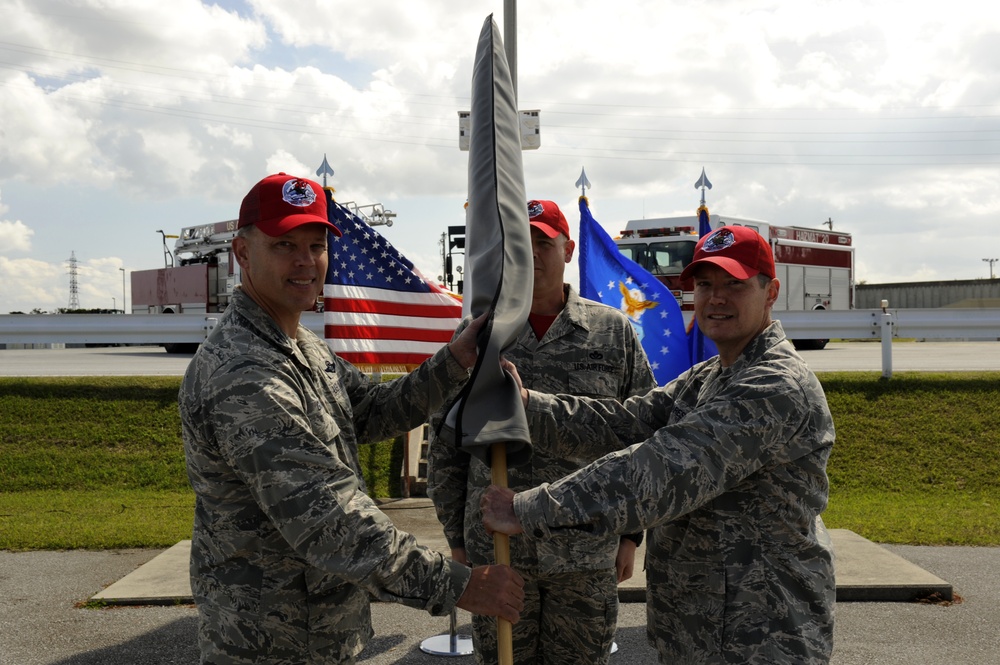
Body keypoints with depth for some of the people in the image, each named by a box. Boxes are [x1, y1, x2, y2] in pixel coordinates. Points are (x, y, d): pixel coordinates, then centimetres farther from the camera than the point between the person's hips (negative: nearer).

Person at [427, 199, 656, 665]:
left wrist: (631, 534, 2)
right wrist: (455, 534, 5)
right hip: (495, 551, 1)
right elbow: (446, 442, 6)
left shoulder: (613, 331, 1)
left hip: (588, 554, 0)